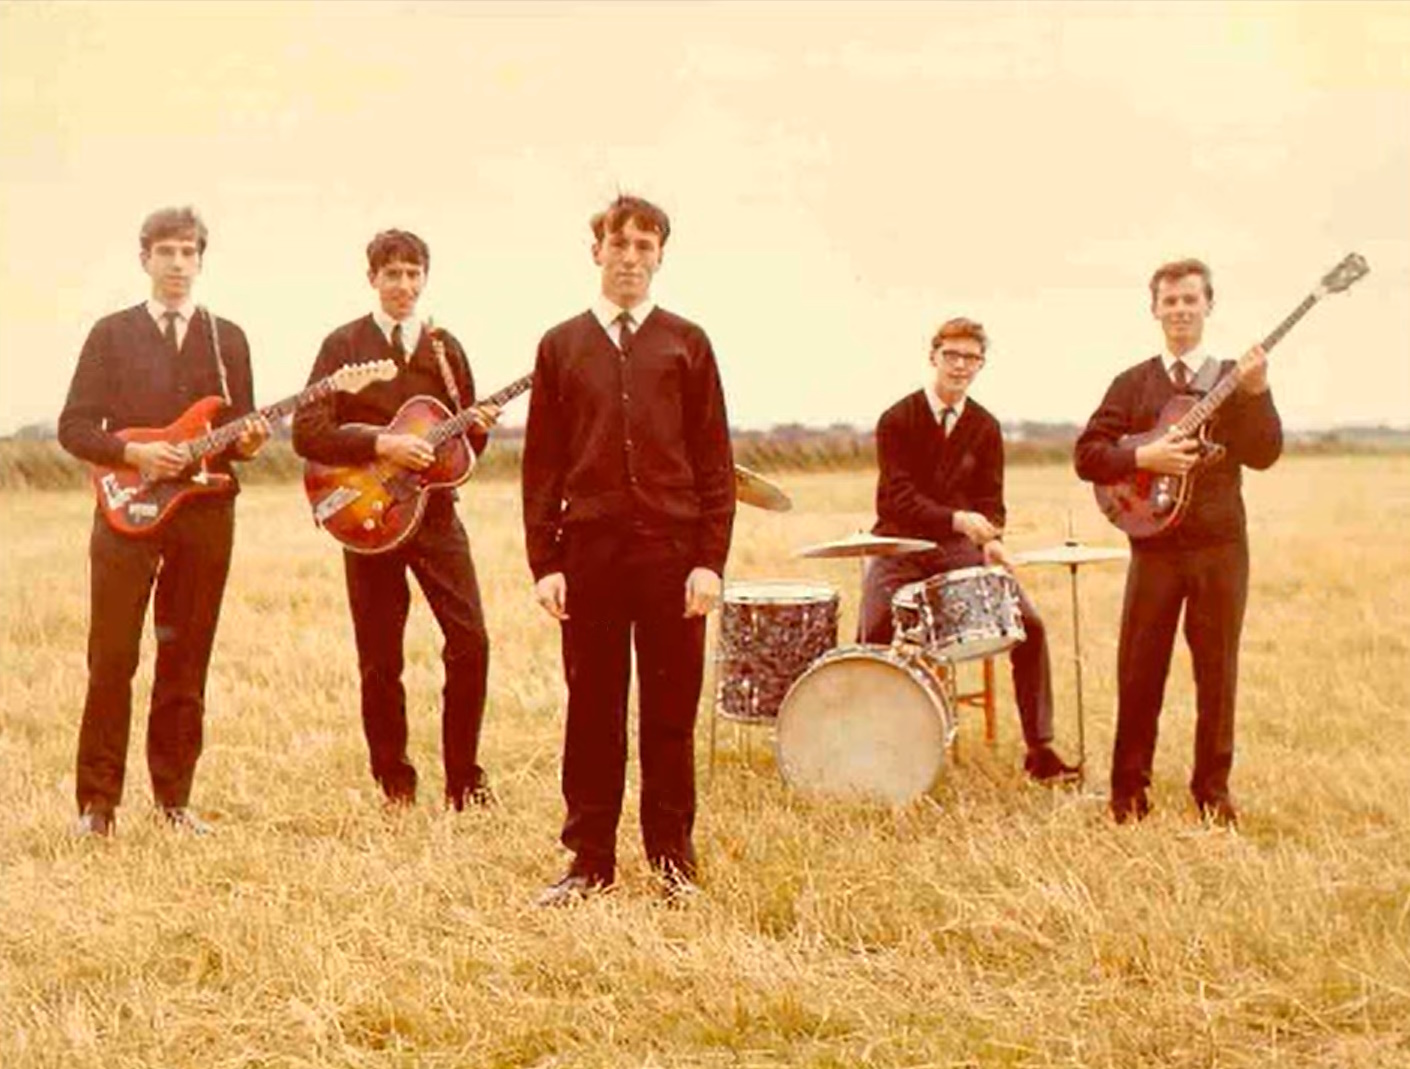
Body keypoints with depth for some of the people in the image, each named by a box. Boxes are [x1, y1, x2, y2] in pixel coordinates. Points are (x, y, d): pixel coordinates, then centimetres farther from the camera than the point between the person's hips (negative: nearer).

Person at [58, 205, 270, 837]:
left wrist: (247, 442, -10)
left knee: (185, 663, 5)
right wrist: (133, 453, -14)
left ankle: (173, 795, 14)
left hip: (205, 516, 2)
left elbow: (241, 432, 12)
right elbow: (73, 427, 1)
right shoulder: (111, 334, 5)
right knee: (111, 660, -5)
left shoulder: (227, 339, 12)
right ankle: (97, 801, 2)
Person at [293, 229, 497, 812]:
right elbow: (307, 433, -9)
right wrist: (382, 444, -19)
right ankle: (395, 782, 16)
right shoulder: (344, 345, 0)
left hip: (435, 512, 2)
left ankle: (463, 779, 4)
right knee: (380, 661, 2)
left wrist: (478, 429, -7)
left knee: (470, 642, -8)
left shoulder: (444, 347, 11)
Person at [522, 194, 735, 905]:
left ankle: (672, 860, 15)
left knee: (671, 712, 4)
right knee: (592, 712, 4)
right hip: (588, 551, 1)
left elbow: (714, 462, 4)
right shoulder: (561, 346, 9)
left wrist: (710, 560, -4)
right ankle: (590, 860, 14)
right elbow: (541, 464, 8)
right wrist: (544, 562, 0)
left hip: (672, 551, 0)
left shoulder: (686, 344, 7)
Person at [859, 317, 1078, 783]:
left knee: (1029, 624, -13)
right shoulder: (898, 420, -8)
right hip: (900, 545, -3)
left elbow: (990, 499, 3)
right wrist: (957, 518, -31)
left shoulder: (985, 428, 5)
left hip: (959, 549, 3)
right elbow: (899, 496, -17)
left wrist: (991, 538, -19)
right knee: (871, 639, -23)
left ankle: (1040, 750, -6)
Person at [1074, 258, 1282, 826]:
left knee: (1217, 669, 5)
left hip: (1220, 546, 0)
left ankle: (1213, 789, 15)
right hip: (1155, 544, 0)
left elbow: (1264, 455, -8)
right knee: (1139, 669, 1)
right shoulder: (1133, 383, 7)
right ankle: (1129, 789, 11)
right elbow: (1087, 454, 1)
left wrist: (1257, 392, -22)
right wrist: (1143, 457, -15)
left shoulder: (1236, 379, 5)